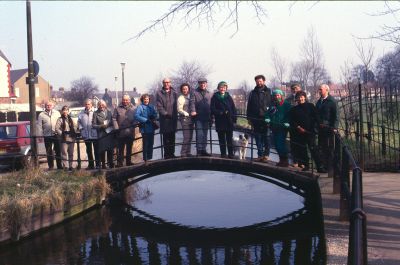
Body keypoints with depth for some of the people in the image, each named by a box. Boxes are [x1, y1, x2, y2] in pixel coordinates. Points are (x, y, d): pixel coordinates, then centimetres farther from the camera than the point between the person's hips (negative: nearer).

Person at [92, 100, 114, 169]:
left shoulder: (109, 112, 12)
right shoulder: (95, 114, 1)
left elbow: (112, 121, 16)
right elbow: (94, 125, -2)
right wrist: (101, 126, -15)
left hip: (110, 134, 3)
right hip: (101, 135, -3)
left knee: (110, 150, 4)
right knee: (102, 150, -2)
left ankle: (111, 164, 16)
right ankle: (103, 165, 7)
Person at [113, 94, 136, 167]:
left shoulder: (133, 109, 7)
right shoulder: (118, 109, 4)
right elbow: (114, 119, 1)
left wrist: (134, 126, -10)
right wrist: (116, 128, -10)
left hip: (130, 132, 2)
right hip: (121, 132, -2)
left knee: (129, 149, 11)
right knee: (121, 149, 1)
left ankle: (128, 162, 20)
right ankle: (119, 163, 4)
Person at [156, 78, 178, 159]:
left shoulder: (174, 93, 11)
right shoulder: (159, 94, 1)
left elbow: (177, 105, 9)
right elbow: (159, 107, -5)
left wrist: (175, 114, -3)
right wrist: (165, 114, -14)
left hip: (173, 118, 3)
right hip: (164, 119, -3)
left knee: (172, 137, 7)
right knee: (166, 138, -1)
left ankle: (172, 153, 15)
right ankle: (167, 154, 3)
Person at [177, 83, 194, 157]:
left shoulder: (190, 97, 16)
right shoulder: (181, 98, -4)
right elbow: (179, 110, -9)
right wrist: (188, 114, -17)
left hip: (191, 119, 7)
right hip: (184, 119, -7)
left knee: (190, 137, 7)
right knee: (186, 137, -11)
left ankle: (188, 152, 14)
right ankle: (183, 153, -6)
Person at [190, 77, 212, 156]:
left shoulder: (209, 94, 15)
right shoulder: (195, 93, 2)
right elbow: (192, 102, -10)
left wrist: (211, 116, 13)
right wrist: (193, 111, -28)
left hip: (206, 117, 5)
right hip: (198, 117, -5)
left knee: (205, 134, 10)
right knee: (199, 134, -8)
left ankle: (204, 150, 17)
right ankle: (199, 150, -3)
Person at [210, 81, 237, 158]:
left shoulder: (229, 97, 12)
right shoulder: (215, 97, 3)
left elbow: (233, 108, 10)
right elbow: (212, 109, -4)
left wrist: (234, 118, -2)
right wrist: (221, 113, -17)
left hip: (229, 121, 2)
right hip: (220, 121, -2)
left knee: (229, 139, 4)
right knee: (222, 139, 4)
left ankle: (231, 154, 8)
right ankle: (223, 154, 10)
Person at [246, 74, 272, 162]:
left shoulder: (269, 92, 4)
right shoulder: (252, 93, 13)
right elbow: (249, 106, 13)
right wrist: (249, 118, 6)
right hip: (256, 119, 3)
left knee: (266, 138, -2)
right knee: (258, 138, 6)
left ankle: (266, 155, 3)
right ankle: (260, 155, 12)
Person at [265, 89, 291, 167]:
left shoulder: (286, 104, -1)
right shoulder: (273, 105, 16)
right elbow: (267, 113, 13)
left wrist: (287, 123, -21)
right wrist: (267, 118, -8)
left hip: (282, 128, -6)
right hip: (274, 128, 6)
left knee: (281, 144, -13)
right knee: (276, 144, 8)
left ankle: (285, 160, -5)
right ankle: (281, 160, 19)